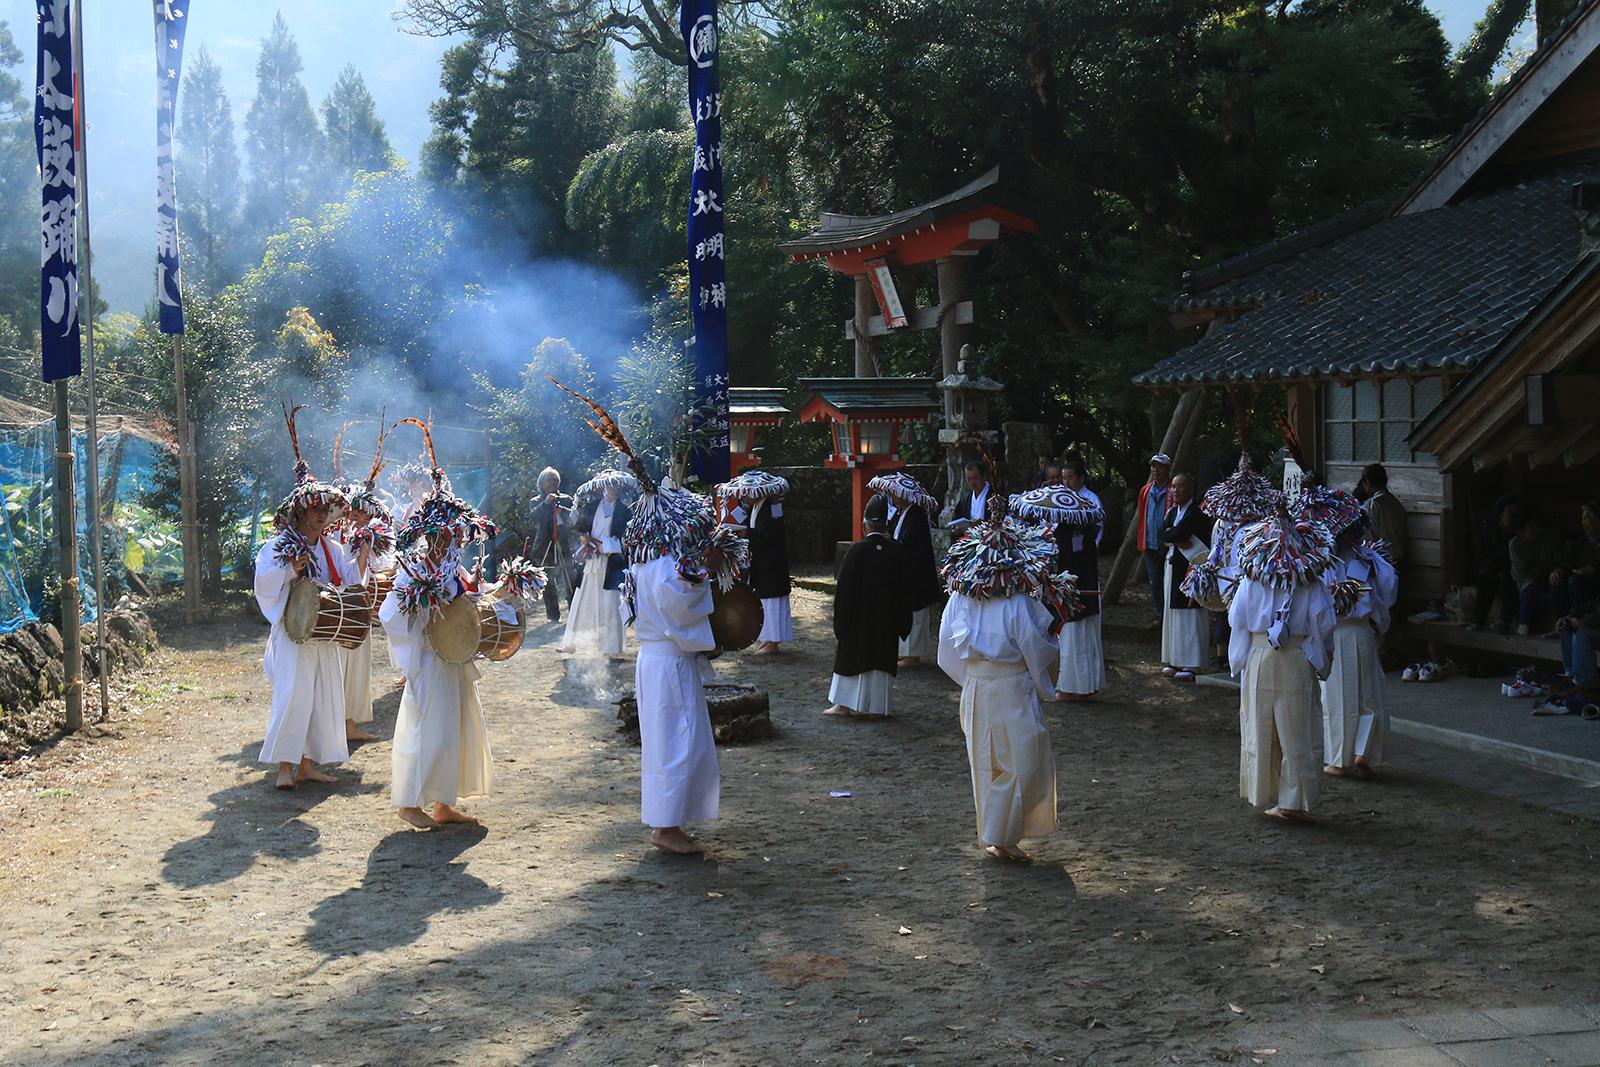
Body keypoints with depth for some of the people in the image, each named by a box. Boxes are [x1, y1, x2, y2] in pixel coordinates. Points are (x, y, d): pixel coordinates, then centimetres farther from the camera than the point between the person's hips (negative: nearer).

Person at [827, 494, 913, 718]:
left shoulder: (857, 550, -13)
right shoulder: (896, 551, -4)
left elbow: (844, 587, -10)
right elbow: (903, 589, 2)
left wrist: (841, 622, -2)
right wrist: (902, 624, 10)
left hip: (858, 617, -2)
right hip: (886, 620, 2)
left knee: (851, 656, 9)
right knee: (880, 657, 9)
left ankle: (845, 704, 11)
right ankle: (876, 707, 9)